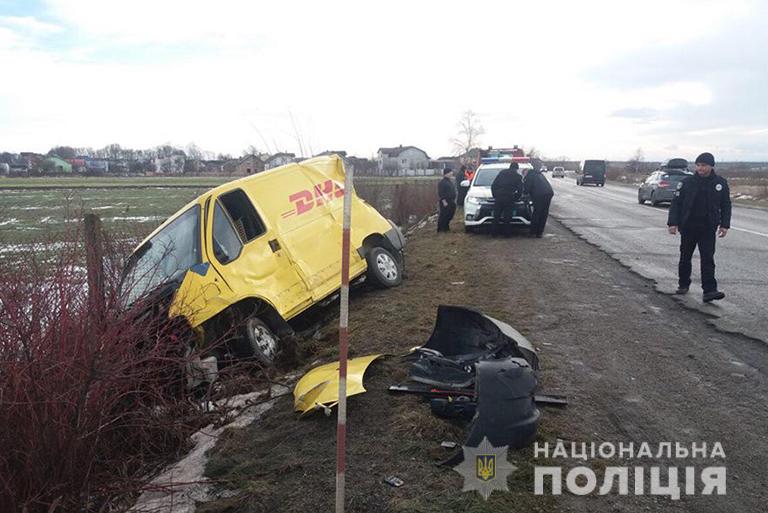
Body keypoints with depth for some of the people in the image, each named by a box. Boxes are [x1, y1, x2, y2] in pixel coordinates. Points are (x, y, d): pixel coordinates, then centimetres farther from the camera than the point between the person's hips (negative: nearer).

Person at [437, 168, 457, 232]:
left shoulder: (450, 181, 17)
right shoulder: (442, 182, -12)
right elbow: (441, 193, -16)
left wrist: (454, 200, 18)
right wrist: (444, 202, -21)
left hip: (451, 202, 9)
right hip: (445, 202, -9)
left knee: (450, 215, 12)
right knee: (443, 216, -6)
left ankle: (446, 227, 23)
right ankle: (441, 229, 1)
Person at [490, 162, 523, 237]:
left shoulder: (502, 172, 17)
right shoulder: (518, 176, 11)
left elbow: (493, 185, 14)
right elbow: (520, 190, 9)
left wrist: (495, 195, 19)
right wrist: (516, 198, 23)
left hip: (498, 198, 2)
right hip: (508, 198, -2)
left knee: (496, 216, 8)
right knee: (507, 217, 4)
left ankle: (495, 233, 10)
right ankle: (507, 233, 6)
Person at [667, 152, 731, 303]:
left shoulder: (721, 183, 2)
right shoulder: (687, 182, -2)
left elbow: (726, 206, 9)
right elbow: (676, 203, 0)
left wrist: (725, 225, 0)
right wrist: (673, 223, -9)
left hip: (708, 229, 0)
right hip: (688, 227, 1)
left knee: (708, 259, -6)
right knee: (685, 258, 11)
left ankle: (709, 290, -8)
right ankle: (683, 285, 26)